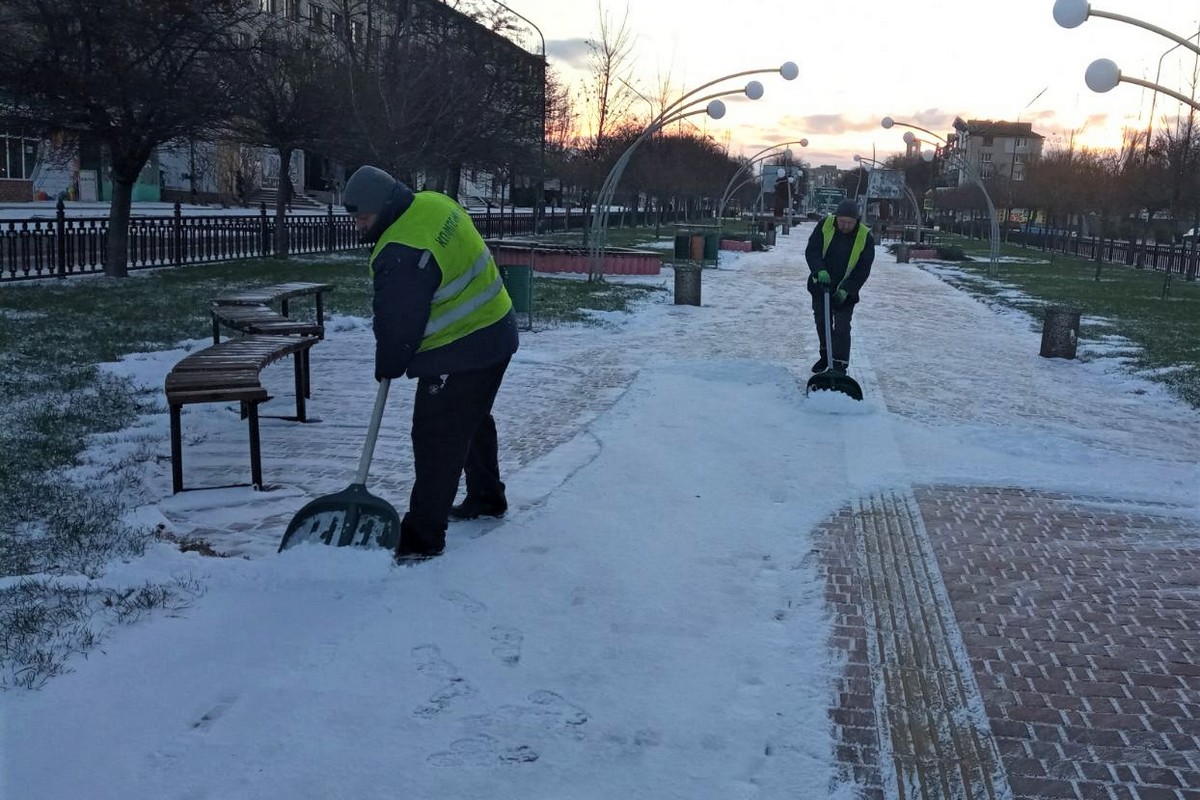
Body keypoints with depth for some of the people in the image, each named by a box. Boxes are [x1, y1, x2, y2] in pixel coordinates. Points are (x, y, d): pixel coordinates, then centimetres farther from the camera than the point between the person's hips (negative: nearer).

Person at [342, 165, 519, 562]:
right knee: (473, 421, 26)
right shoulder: (434, 203, 2)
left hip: (457, 355, -10)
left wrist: (388, 366, 1)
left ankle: (422, 536, 2)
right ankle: (486, 498, 43)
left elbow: (398, 323, -18)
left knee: (436, 439, -4)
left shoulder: (401, 254, -27)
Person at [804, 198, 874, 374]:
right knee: (822, 322, 18)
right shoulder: (825, 225, -13)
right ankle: (826, 355, 39)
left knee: (842, 329, -6)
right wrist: (820, 271, -32)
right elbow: (812, 250, -15)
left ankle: (840, 367, 0)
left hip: (845, 292, -3)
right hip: (820, 286, 3)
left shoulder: (865, 237, -17)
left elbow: (863, 270, -16)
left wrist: (845, 289, -27)